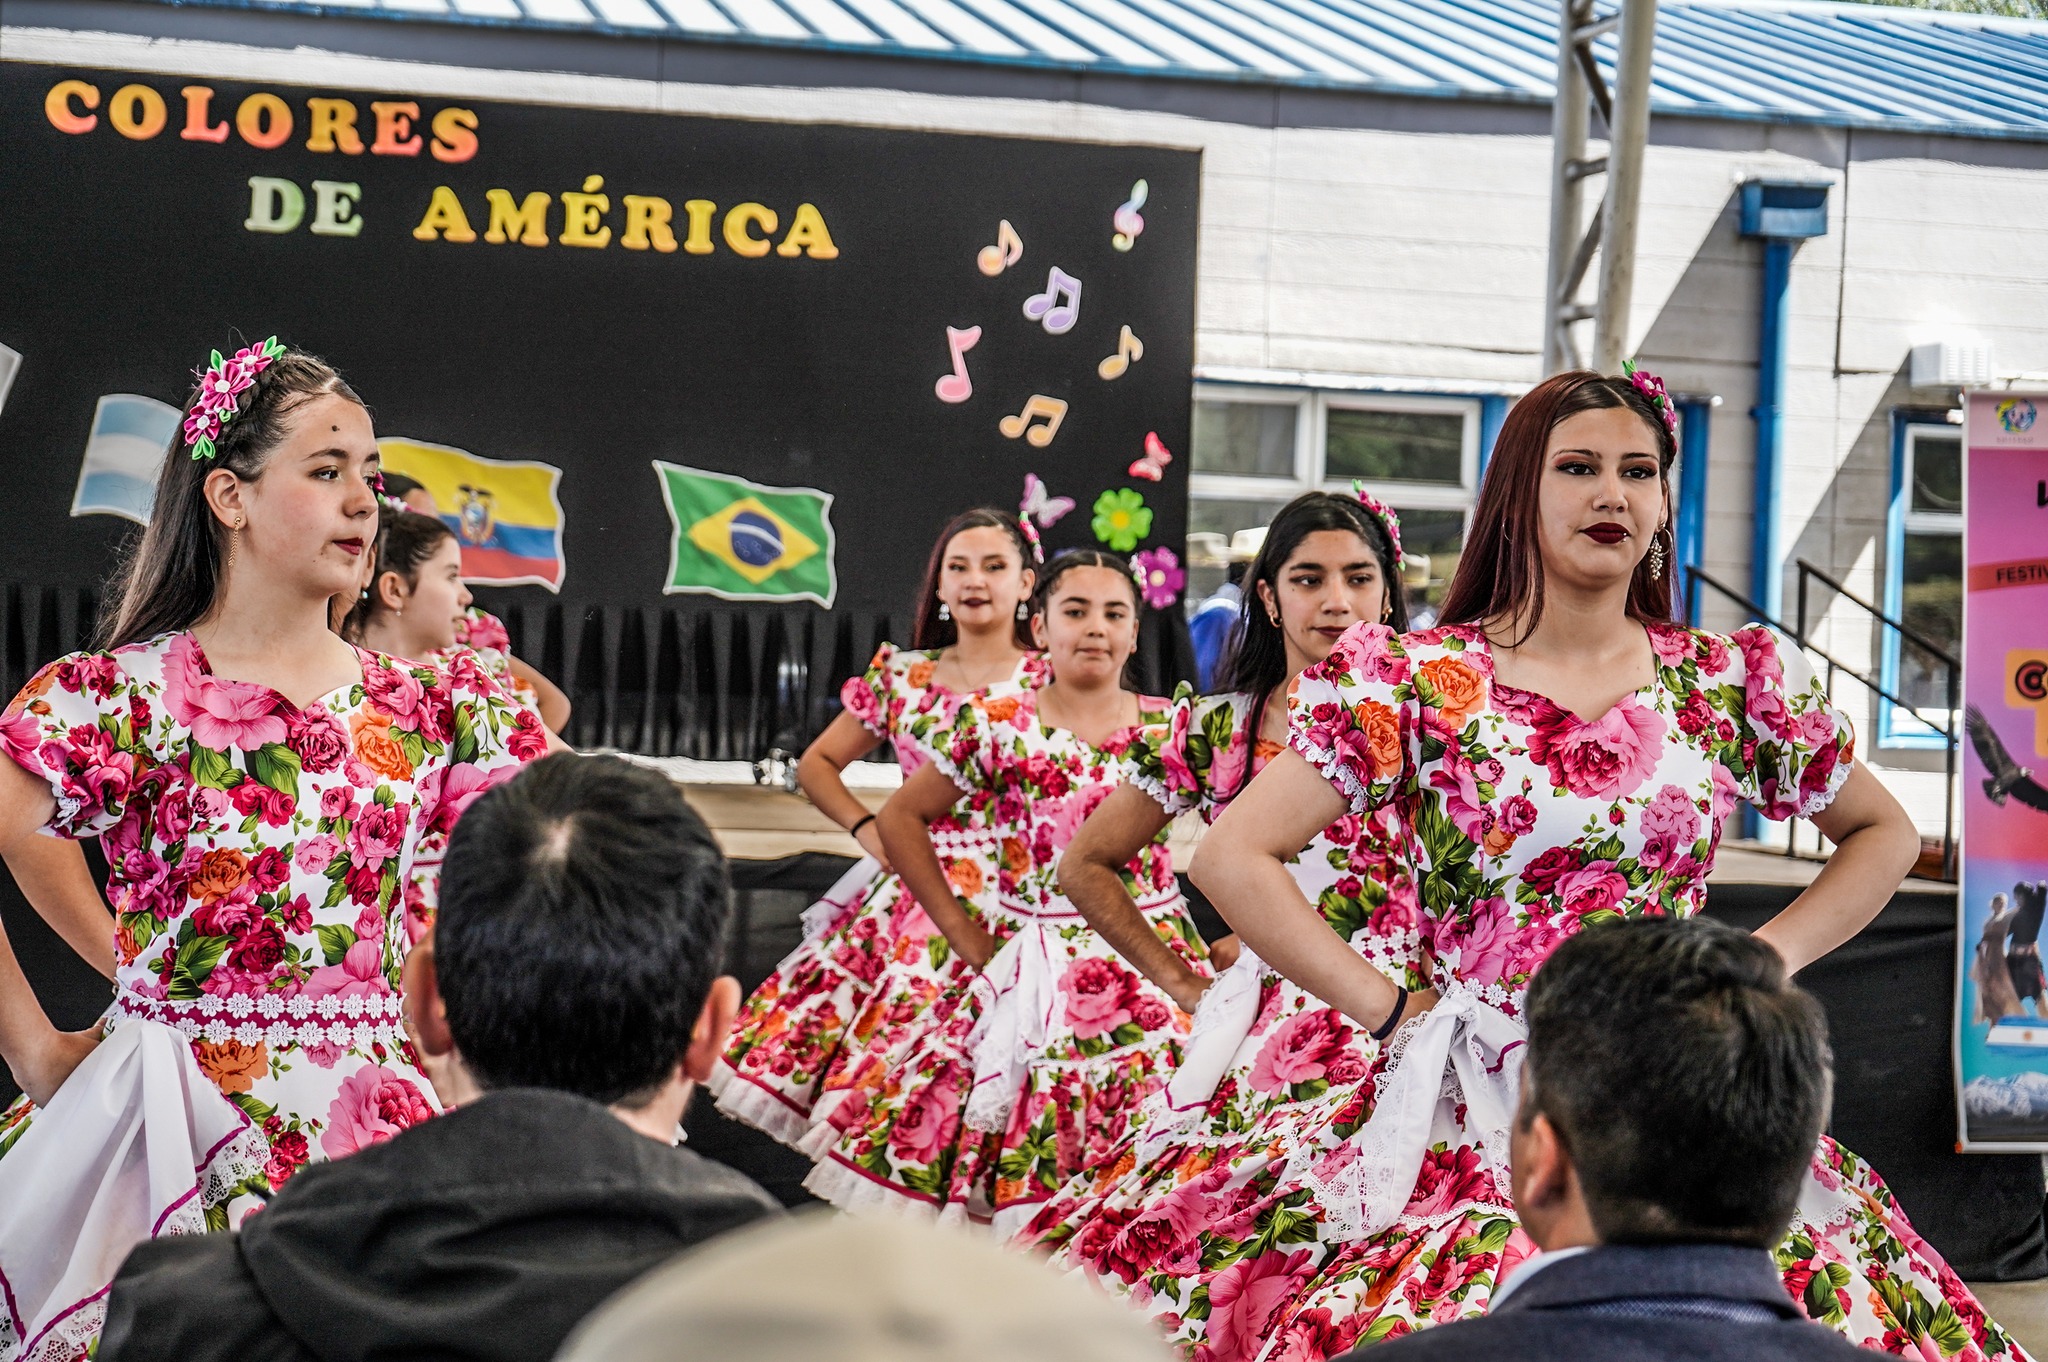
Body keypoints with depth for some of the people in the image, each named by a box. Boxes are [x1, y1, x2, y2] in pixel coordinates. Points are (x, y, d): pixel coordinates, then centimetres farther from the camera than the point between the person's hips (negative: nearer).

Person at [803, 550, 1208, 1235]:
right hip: (1028, 966, 0)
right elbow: (900, 818, 9)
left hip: (1148, 968, 1)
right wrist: (960, 930, 5)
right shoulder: (998, 728, 1)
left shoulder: (1171, 729, 4)